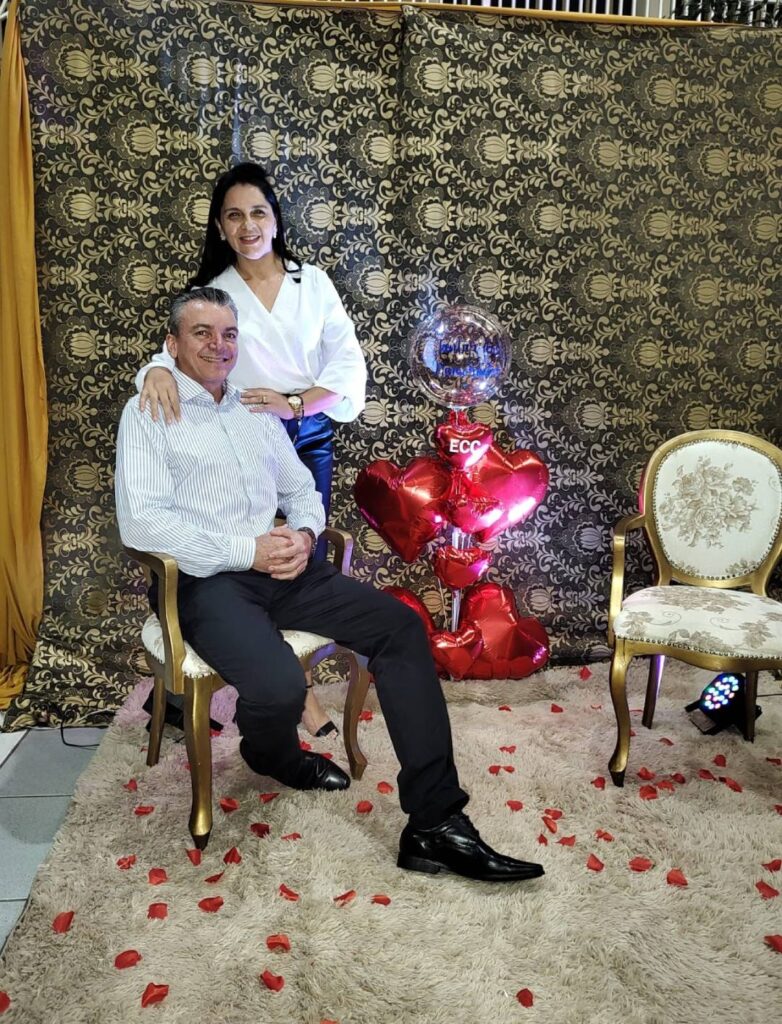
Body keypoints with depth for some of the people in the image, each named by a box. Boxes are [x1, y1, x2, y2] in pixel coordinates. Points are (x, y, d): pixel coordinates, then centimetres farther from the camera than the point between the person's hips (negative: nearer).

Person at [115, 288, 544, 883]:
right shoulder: (149, 414, 1)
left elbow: (301, 489, 22)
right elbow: (140, 521, -12)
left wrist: (305, 533, -3)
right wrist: (246, 551, -16)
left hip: (282, 570, 6)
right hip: (208, 583, -5)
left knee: (401, 626, -14)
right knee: (280, 688, -32)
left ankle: (435, 826, -15)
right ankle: (275, 757, 11)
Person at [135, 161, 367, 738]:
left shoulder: (312, 281, 3)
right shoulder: (212, 293, 2)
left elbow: (348, 363, -3)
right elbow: (182, 350, -8)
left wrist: (295, 403, -17)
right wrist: (158, 368, -32)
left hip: (312, 438, 1)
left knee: (308, 555, 3)